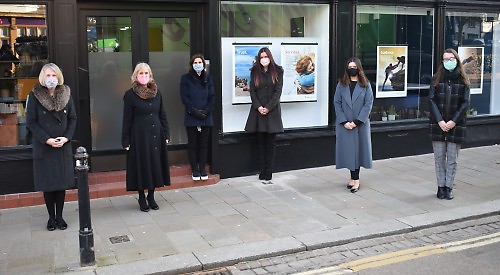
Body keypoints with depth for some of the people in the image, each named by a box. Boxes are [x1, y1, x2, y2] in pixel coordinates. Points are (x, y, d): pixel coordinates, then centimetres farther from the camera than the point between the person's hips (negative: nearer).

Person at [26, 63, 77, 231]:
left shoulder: (66, 94, 3)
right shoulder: (35, 96, -4)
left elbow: (72, 119, 5)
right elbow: (31, 122, -5)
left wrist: (66, 138, -10)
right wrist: (47, 140, -14)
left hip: (63, 146, 2)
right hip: (43, 147, -2)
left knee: (62, 182, 6)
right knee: (47, 184, 5)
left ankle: (59, 216, 18)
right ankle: (51, 217, 17)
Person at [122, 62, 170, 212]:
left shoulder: (156, 92, 6)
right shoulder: (130, 95, -5)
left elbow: (162, 115, 10)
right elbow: (127, 119, -5)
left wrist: (166, 134, 7)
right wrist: (126, 141, -6)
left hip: (156, 135, 4)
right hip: (139, 136, -4)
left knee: (155, 164, 8)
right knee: (141, 165, 3)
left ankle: (151, 196, 22)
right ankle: (142, 198, 16)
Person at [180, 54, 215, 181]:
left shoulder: (208, 78, 10)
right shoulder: (186, 79, 1)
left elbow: (212, 97, 6)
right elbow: (184, 97, -4)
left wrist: (207, 110, -9)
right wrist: (194, 111, -13)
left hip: (206, 117, 2)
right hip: (191, 118, -2)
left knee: (204, 143, 6)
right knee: (192, 144, 3)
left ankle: (202, 169, 14)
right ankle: (194, 170, 11)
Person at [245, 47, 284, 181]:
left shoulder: (277, 71, 2)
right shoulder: (254, 72, 8)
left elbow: (278, 91, -3)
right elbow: (252, 91, 3)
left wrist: (268, 107, -11)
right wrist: (258, 107, -10)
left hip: (273, 110, -1)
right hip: (258, 110, 2)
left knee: (271, 141, 0)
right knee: (261, 140, 3)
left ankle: (269, 171, 4)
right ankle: (262, 170, 8)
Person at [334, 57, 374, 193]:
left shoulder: (365, 85, 1)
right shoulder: (341, 84, 5)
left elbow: (368, 104, -5)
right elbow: (337, 103, 1)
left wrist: (357, 121, -14)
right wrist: (344, 121, -10)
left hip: (361, 124, -1)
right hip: (344, 124, 1)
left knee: (358, 149, 1)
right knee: (348, 149, 3)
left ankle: (355, 179, 6)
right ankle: (353, 177, 14)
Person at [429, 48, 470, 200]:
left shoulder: (463, 81, 3)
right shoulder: (437, 79, 4)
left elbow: (465, 103, -1)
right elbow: (432, 100, -2)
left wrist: (453, 122, -11)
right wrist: (440, 121, -12)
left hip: (456, 125, 0)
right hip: (438, 125, 1)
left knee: (452, 159, 3)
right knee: (439, 158, 5)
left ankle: (448, 187, 13)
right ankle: (441, 186, 14)